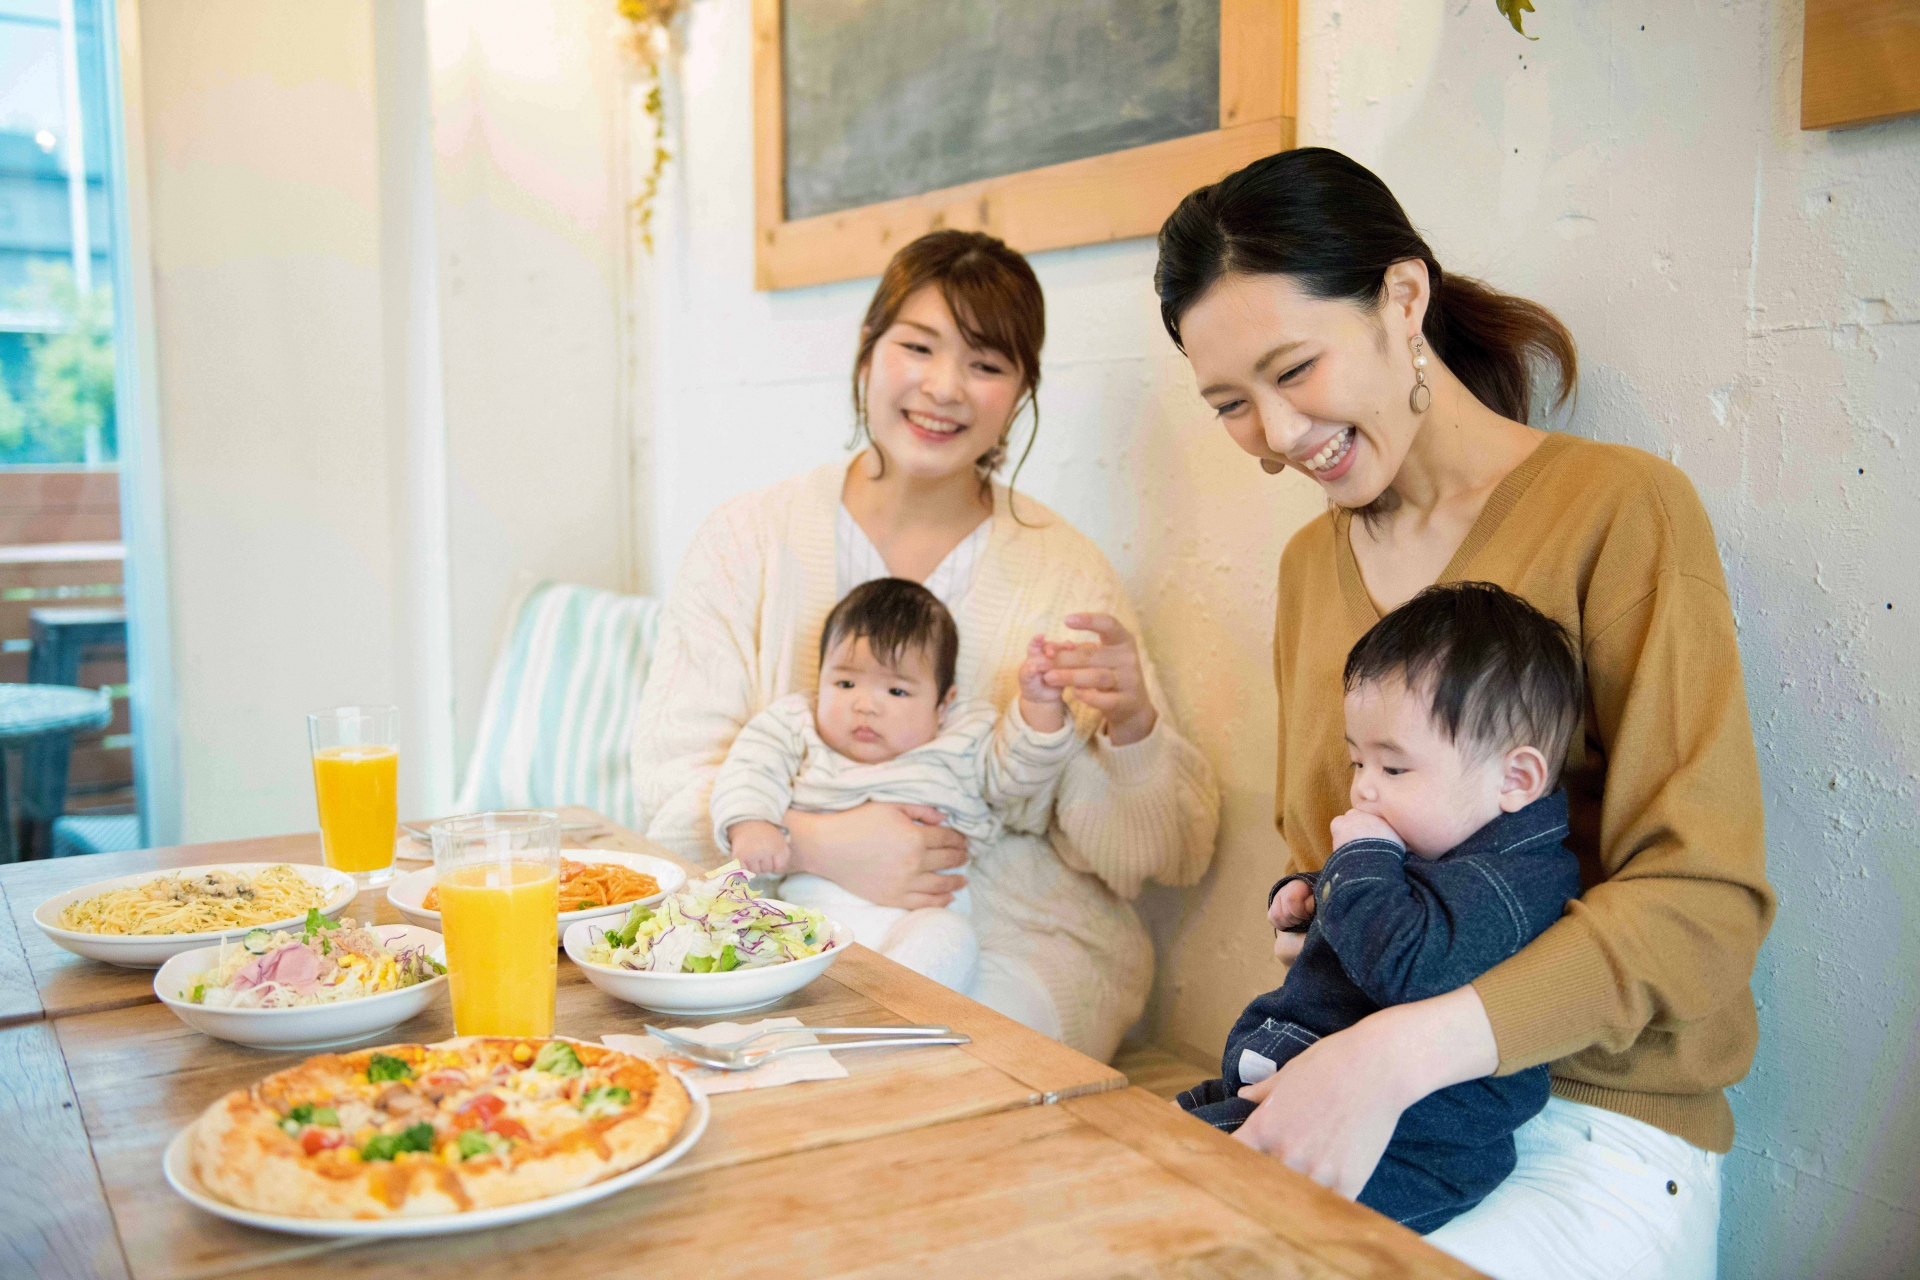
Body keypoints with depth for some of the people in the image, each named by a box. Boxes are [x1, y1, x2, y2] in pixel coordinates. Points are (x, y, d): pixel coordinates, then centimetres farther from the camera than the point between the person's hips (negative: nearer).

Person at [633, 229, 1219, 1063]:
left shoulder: (1065, 574, 2)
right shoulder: (745, 541, 3)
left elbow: (1165, 855, -1)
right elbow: (671, 786, -3)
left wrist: (1130, 728, -22)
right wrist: (818, 842, -21)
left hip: (1019, 942, 0)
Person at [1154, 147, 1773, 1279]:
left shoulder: (1618, 506, -8)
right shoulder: (1311, 563, 12)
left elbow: (1704, 897, -15)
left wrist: (1399, 1052, -26)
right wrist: (1303, 908, -1)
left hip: (1597, 1129, -5)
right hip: (1366, 1098, 6)